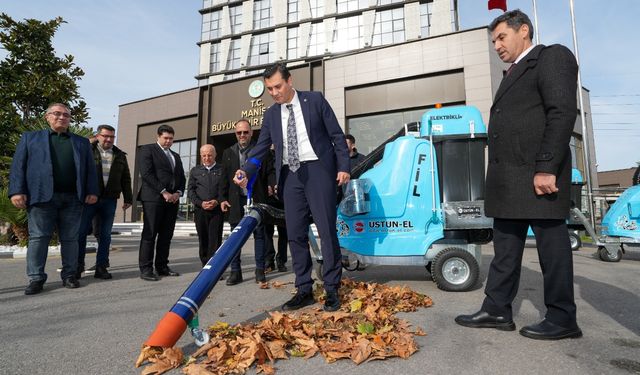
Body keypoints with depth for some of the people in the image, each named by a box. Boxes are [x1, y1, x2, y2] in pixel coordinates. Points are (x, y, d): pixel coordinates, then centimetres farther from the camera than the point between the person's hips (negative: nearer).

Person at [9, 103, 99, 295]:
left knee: (70, 239, 5)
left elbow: (90, 169, 12)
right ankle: (36, 278, 7)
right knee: (38, 238, 0)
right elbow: (18, 165, 6)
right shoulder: (30, 138, 15)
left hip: (73, 198, 1)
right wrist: (17, 191, -6)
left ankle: (69, 275, 13)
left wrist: (92, 191, 0)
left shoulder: (82, 142, 18)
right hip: (41, 196, -1)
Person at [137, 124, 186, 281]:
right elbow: (146, 173, -9)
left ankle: (162, 266, 11)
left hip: (172, 199, 6)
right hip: (153, 198, -6)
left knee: (166, 235, 6)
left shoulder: (176, 156, 24)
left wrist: (178, 192, 0)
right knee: (149, 234, -5)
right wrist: (164, 192, -14)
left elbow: (181, 177, 20)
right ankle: (145, 269, -1)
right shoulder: (147, 150, 3)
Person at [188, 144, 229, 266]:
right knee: (203, 240, 7)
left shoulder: (222, 170, 7)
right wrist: (201, 203, -7)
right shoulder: (195, 170, 13)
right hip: (200, 210, 2)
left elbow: (225, 190, 2)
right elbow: (190, 191, 8)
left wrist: (217, 201, -15)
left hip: (217, 210, -2)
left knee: (215, 240, -7)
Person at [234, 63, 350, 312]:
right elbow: (261, 148, 10)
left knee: (326, 230, -4)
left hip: (318, 169, -4)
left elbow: (337, 135, 2)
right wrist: (246, 172, -7)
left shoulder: (315, 100, 3)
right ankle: (304, 290, 13)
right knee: (295, 234, 4)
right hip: (290, 175, 5)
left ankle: (332, 290, 6)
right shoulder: (271, 114, 13)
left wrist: (343, 167, -7)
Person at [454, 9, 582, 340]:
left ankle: (562, 319, 12)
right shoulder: (514, 73, 25)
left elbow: (563, 112, -14)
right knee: (505, 248, 9)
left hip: (537, 175, -9)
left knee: (551, 245, 0)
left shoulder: (552, 56, 0)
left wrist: (546, 168, -21)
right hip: (509, 179, 9)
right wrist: (498, 177, 15)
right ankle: (497, 310, 17)